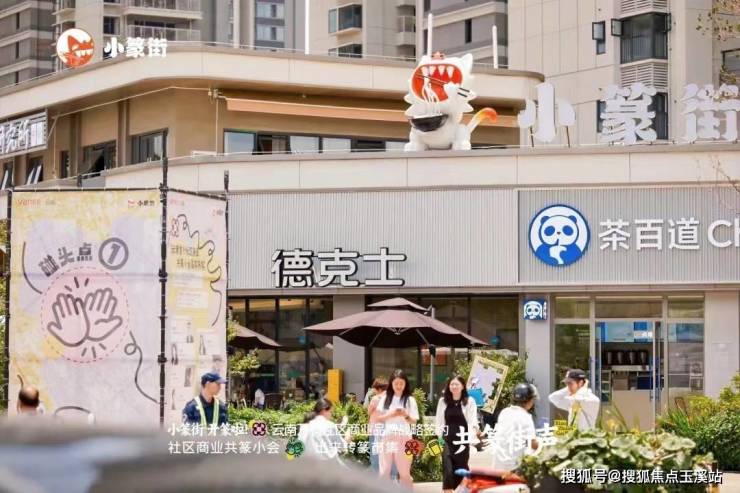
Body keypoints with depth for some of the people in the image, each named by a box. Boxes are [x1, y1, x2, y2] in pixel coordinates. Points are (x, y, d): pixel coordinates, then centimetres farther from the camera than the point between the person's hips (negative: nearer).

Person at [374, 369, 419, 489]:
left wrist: (405, 415, -18)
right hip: (387, 438, 2)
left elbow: (414, 421, 2)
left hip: (403, 438, -2)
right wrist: (391, 415, -10)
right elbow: (378, 418, 6)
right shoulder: (386, 399, 8)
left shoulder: (410, 400, 3)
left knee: (404, 472, 1)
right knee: (384, 472, 1)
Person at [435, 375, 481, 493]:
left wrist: (475, 428, -25)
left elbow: (473, 420, -7)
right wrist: (438, 438, 2)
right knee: (447, 471, -11)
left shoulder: (469, 401, 1)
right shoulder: (443, 401, 9)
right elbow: (439, 421, 9)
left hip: (462, 440, -1)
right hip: (447, 440, 1)